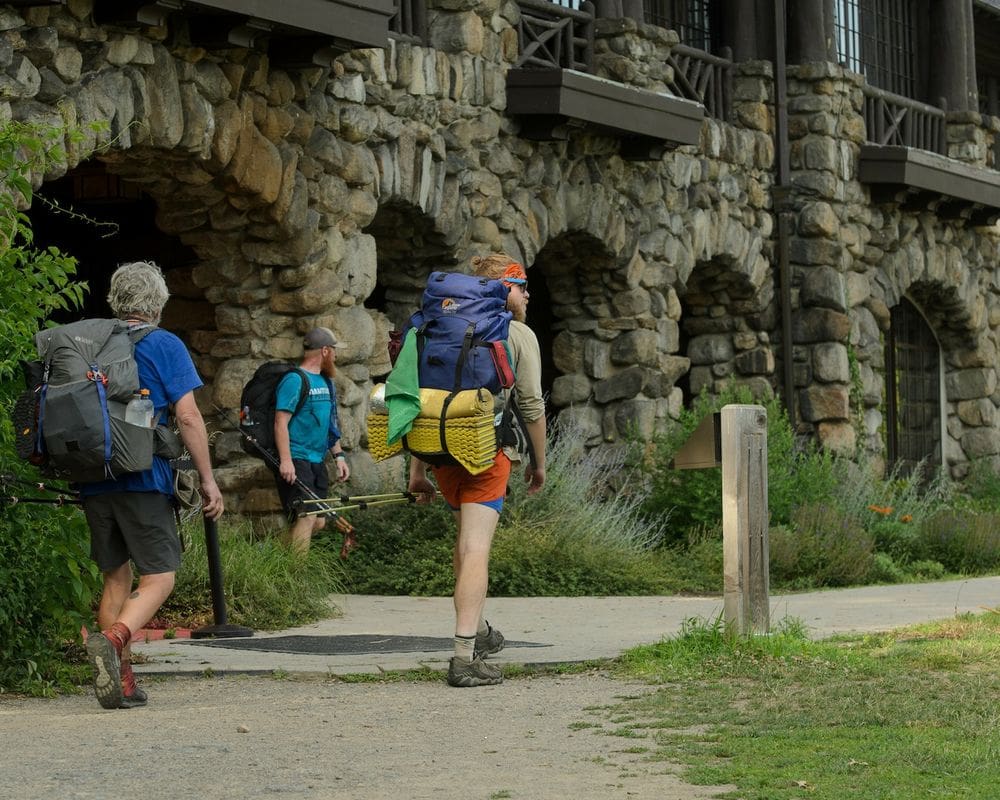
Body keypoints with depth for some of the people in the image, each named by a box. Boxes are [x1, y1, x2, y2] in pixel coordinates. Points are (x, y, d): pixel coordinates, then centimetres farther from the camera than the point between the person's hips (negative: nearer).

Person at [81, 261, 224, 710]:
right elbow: (187, 416, -8)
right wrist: (206, 478, -3)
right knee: (158, 578, -3)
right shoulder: (164, 346, -2)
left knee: (115, 578, 13)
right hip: (143, 479, -5)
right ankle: (112, 639, -30)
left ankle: (122, 681, 9)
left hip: (94, 482, 5)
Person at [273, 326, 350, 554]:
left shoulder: (325, 382, 16)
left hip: (317, 461, 9)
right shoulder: (295, 380, -10)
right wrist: (285, 460, -23)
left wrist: (338, 455, 18)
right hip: (295, 461, -9)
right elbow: (281, 422, -16)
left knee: (319, 522, 7)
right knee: (307, 516, -18)